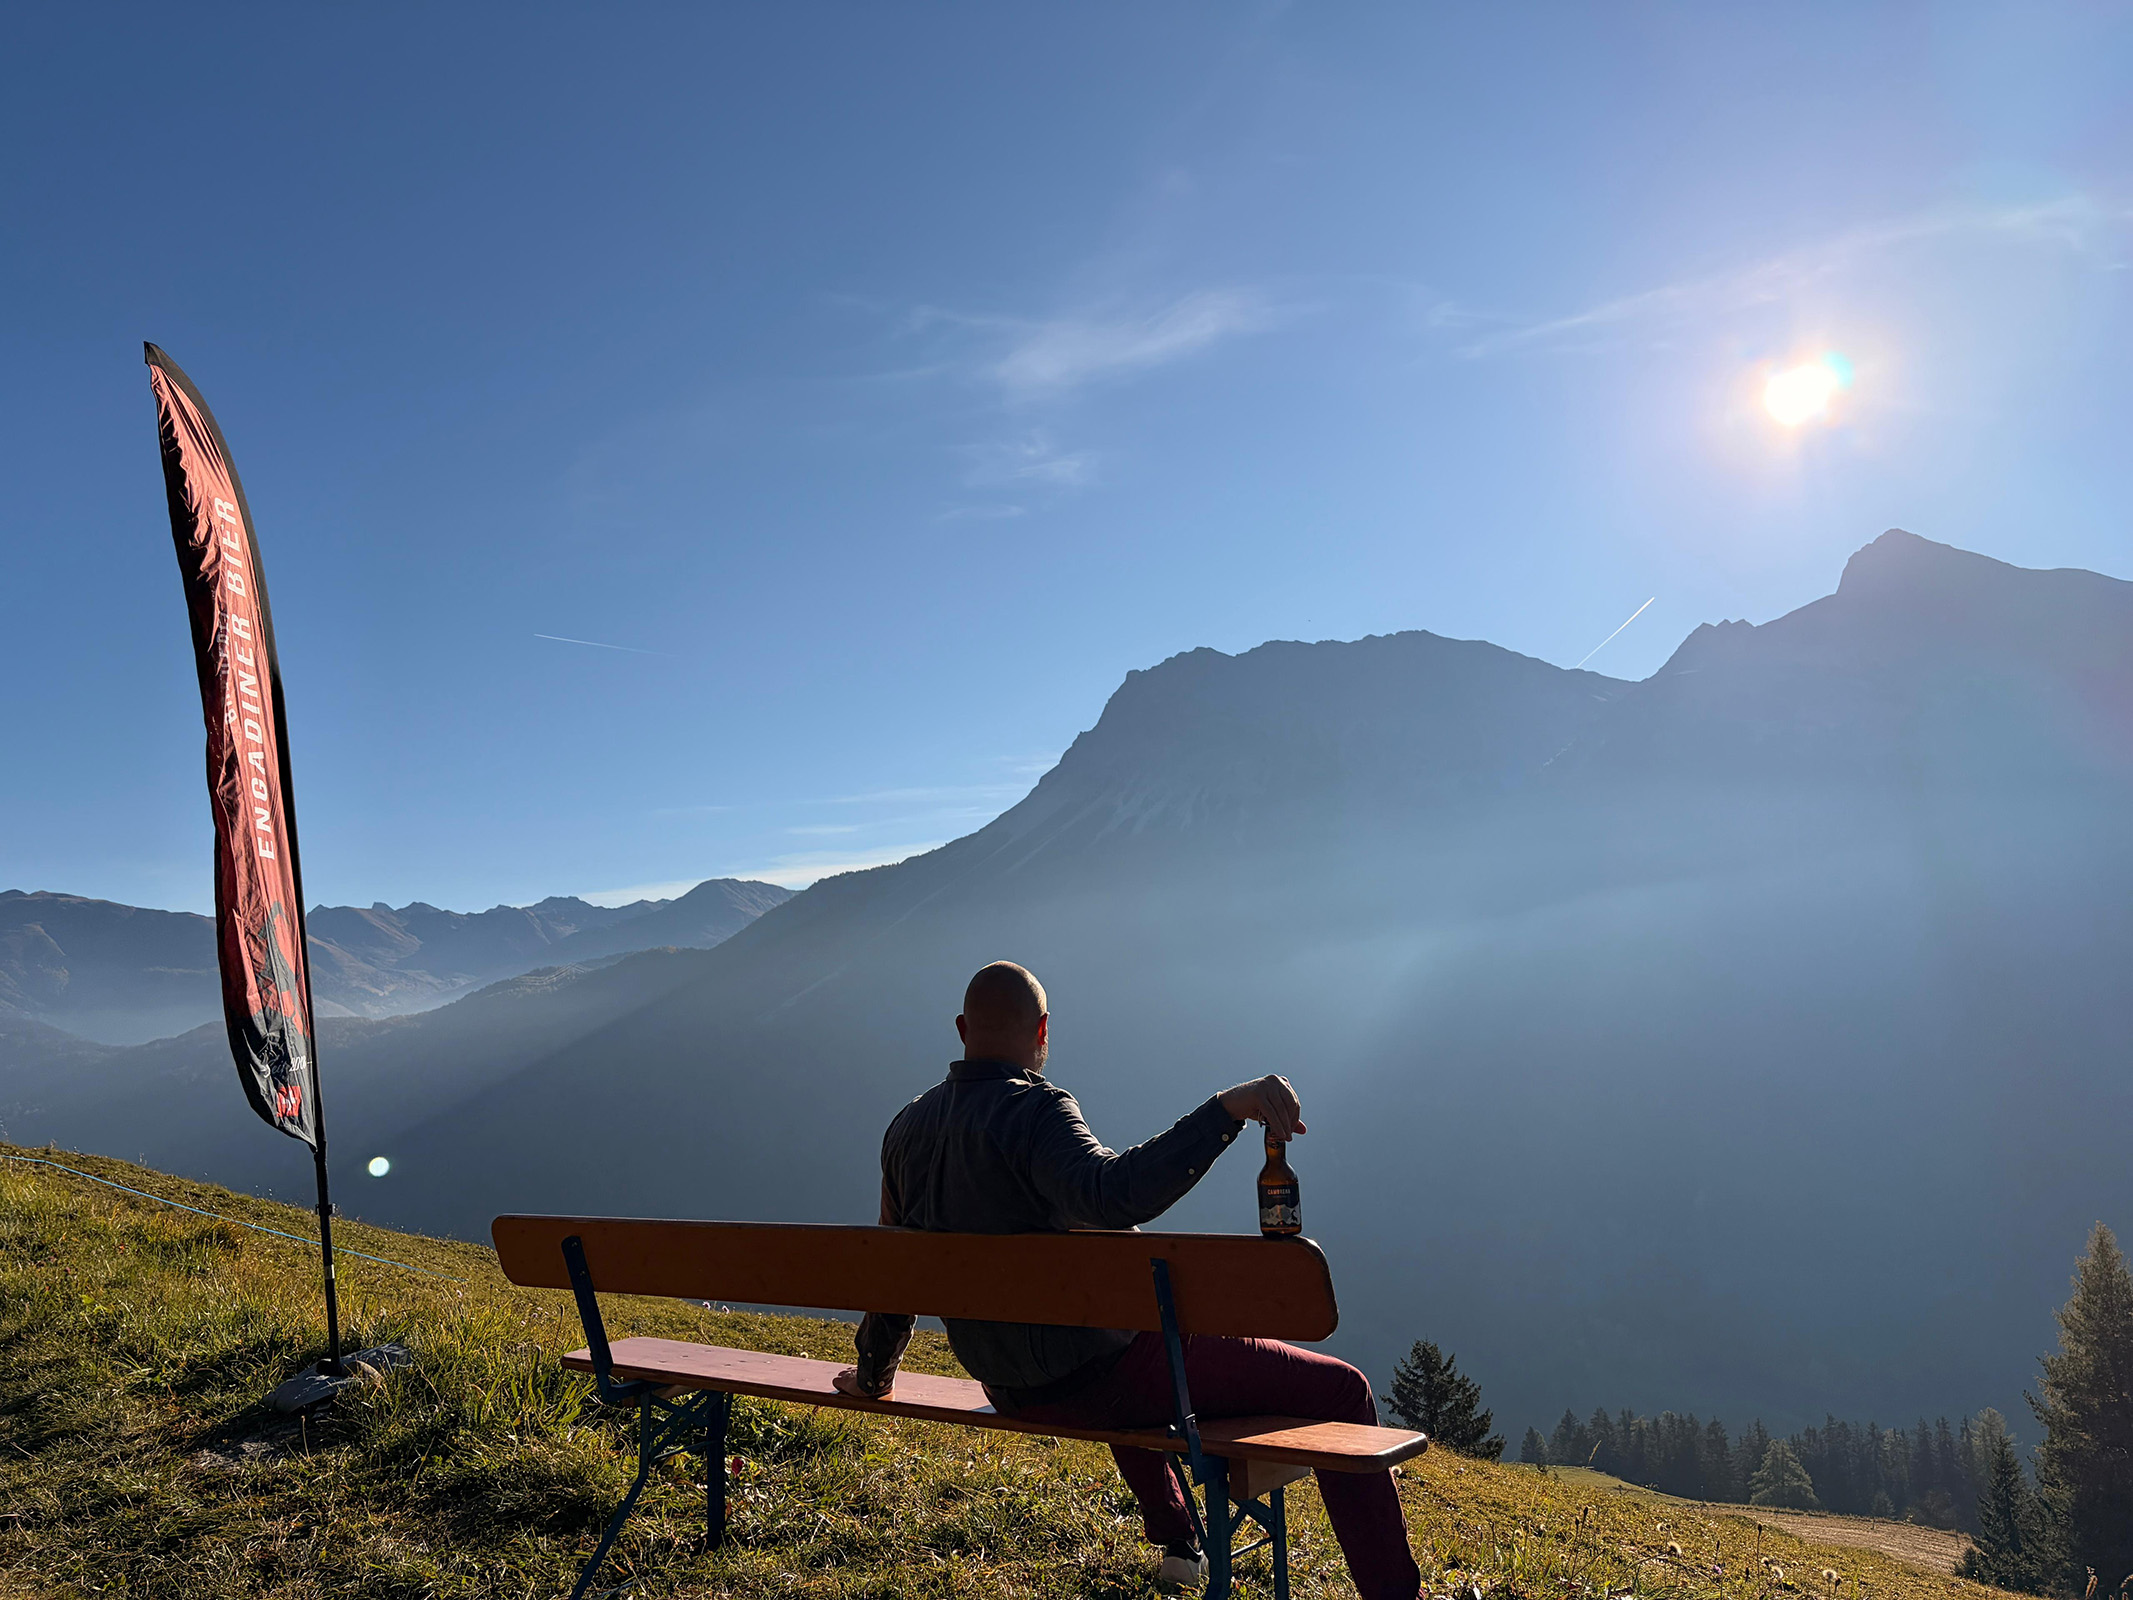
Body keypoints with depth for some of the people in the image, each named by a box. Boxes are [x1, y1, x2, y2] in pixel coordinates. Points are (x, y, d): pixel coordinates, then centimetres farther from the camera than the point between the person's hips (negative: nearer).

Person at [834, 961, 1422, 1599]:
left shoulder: (908, 1127, 3)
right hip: (1097, 1375, -8)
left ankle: (1176, 1542, 48)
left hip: (1012, 1393, 8)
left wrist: (874, 1376, 29)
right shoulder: (1033, 1109, -21)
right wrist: (1226, 1108, -43)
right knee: (1339, 1389, -1)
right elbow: (1114, 1194, -41)